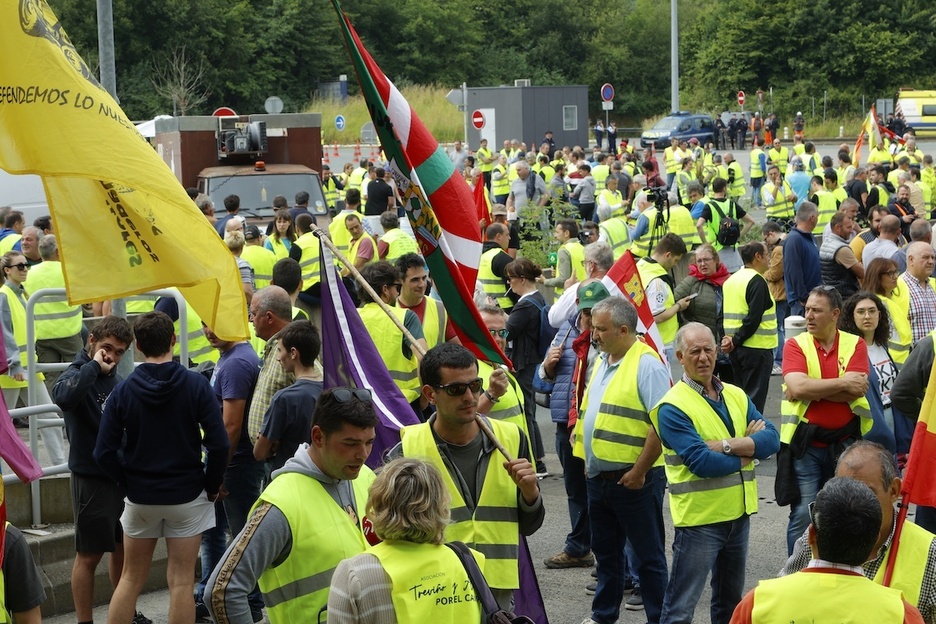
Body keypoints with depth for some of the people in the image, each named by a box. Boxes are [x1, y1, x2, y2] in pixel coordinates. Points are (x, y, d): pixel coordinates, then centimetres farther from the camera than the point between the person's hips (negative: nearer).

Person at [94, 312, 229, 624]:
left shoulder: (123, 391, -6)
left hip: (140, 497, 2)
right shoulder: (195, 385, -11)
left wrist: (129, 481, 7)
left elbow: (104, 453, -7)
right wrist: (213, 485, 0)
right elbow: (218, 443, -15)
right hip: (188, 495, -2)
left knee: (131, 578, 14)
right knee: (181, 581, 4)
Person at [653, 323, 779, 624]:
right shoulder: (672, 407, -13)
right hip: (699, 519, -7)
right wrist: (747, 451, -9)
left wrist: (725, 445, -18)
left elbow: (771, 439, -4)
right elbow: (701, 462, -22)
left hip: (739, 514, 7)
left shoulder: (737, 395, 8)